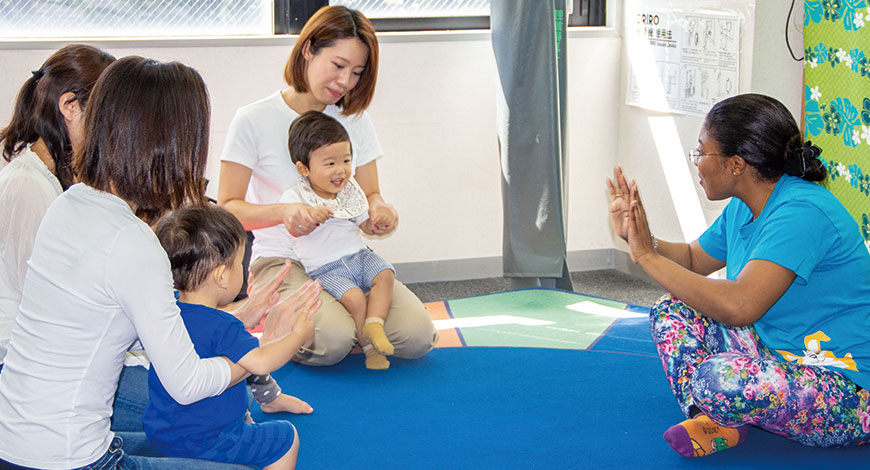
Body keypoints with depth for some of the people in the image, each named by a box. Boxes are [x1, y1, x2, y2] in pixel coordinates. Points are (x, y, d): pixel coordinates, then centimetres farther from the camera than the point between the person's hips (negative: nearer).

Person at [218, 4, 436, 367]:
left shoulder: (355, 120, 9)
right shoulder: (253, 121, -6)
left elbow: (370, 194, 12)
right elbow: (227, 208, -8)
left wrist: (379, 211, -15)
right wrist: (284, 212, -28)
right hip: (282, 259, -4)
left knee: (417, 336, -18)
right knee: (331, 342, -32)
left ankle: (339, 317, 10)